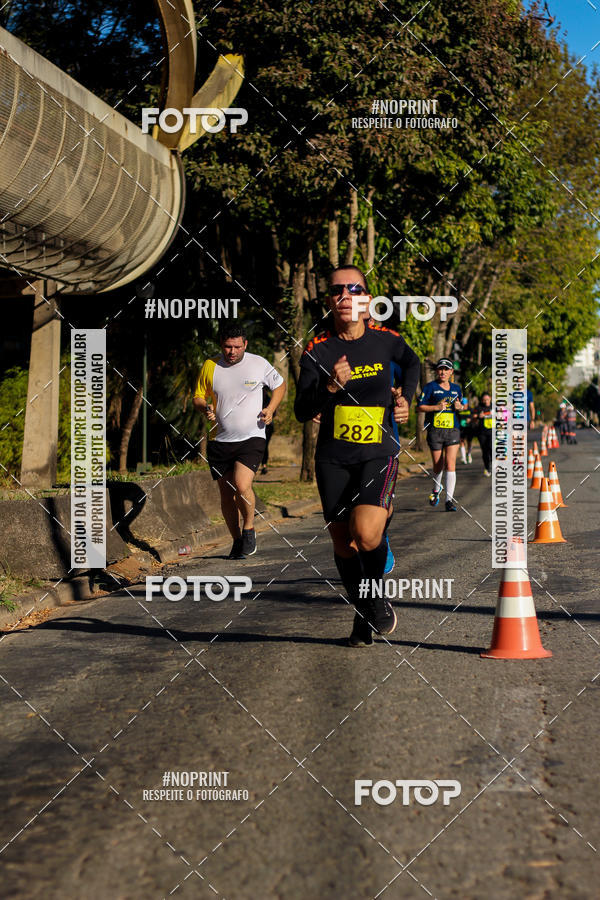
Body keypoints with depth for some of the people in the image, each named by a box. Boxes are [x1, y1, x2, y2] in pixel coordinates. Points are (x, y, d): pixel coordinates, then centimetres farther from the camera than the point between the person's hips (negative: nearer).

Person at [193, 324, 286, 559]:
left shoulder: (259, 364, -2)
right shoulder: (210, 367, 2)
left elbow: (279, 385, 14)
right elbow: (198, 397, 13)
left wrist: (270, 409, -2)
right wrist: (205, 408, -10)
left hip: (251, 438, -3)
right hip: (220, 441, 3)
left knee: (241, 486, -22)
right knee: (227, 496, 5)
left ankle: (249, 528, 3)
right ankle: (237, 541, 22)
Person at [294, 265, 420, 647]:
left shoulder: (387, 340, -1)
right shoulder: (317, 350, -2)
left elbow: (412, 363, 24)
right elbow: (302, 411, -7)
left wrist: (405, 397, 9)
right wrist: (331, 386, -23)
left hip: (379, 453, -2)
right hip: (333, 458, 2)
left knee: (365, 534, -22)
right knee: (343, 543, 6)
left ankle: (378, 597, 7)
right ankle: (363, 616, 27)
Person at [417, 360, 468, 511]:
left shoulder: (456, 388, 14)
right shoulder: (430, 387, 2)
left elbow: (464, 404, 26)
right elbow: (420, 406, -1)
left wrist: (460, 407, 2)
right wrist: (436, 407, -15)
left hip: (453, 430, 2)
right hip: (435, 430, -2)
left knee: (450, 464, -11)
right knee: (438, 465, 6)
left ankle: (449, 500, -11)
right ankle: (436, 489, 37)